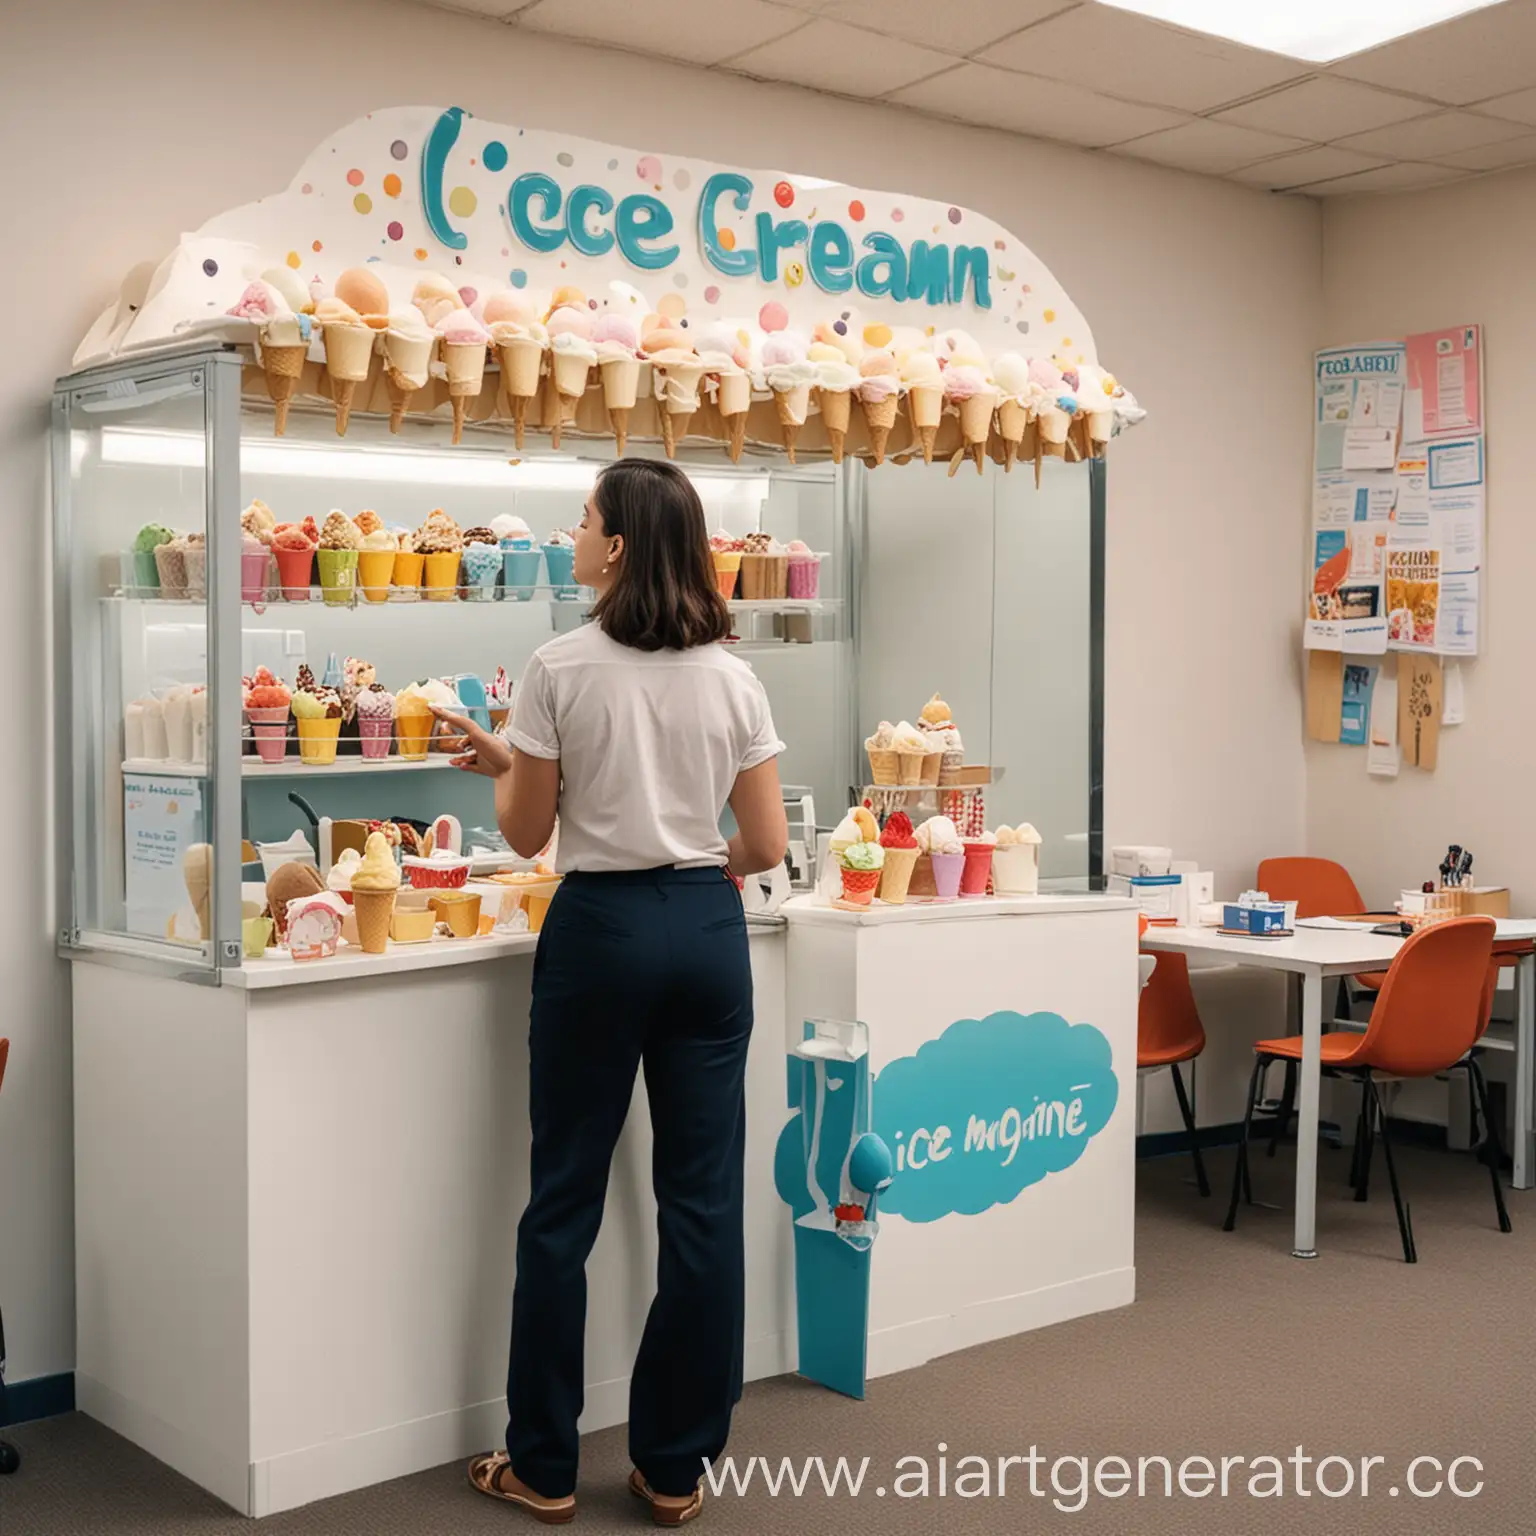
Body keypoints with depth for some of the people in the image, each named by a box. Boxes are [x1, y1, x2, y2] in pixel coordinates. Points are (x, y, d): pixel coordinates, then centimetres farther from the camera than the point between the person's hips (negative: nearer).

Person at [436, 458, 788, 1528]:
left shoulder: (562, 669, -8)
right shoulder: (733, 679, 2)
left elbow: (527, 832, -3)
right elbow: (767, 845, 3)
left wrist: (500, 765, 16)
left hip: (600, 926, -3)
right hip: (707, 930, 3)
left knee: (566, 1198, 8)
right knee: (703, 1198, 8)